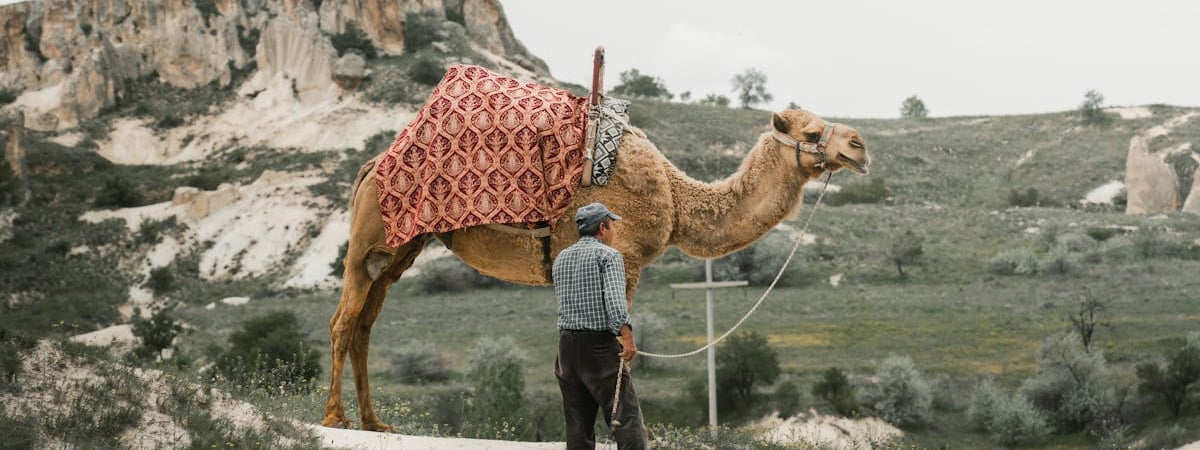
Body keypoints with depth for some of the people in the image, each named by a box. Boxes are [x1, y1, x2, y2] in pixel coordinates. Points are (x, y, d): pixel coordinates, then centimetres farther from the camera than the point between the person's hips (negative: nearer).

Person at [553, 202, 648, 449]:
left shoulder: (561, 258, 16)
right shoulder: (608, 255, -4)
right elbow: (614, 298, -19)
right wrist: (627, 336, -25)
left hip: (567, 344, 6)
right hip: (600, 344, -6)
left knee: (577, 424, 8)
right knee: (627, 419, -10)